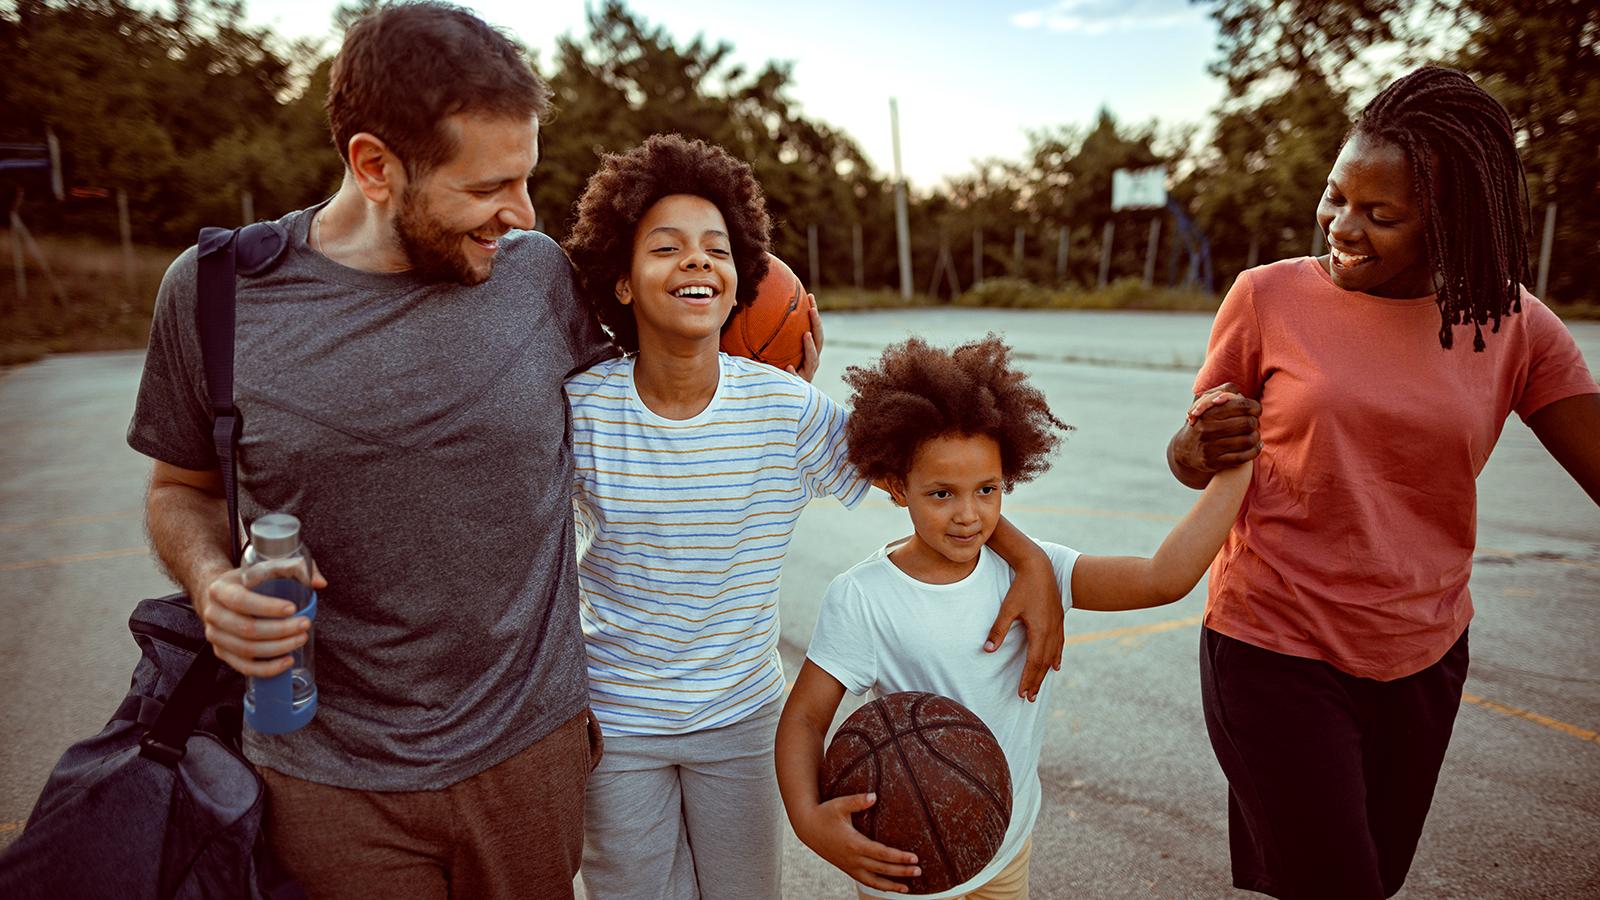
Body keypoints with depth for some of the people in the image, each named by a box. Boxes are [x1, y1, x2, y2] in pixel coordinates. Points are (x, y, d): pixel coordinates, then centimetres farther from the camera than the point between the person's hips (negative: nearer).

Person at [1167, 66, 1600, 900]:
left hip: (1423, 659, 4)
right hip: (1277, 654, -3)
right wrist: (1204, 447, -23)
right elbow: (1191, 455, -1)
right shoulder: (1269, 296, -9)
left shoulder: (1512, 324, -2)